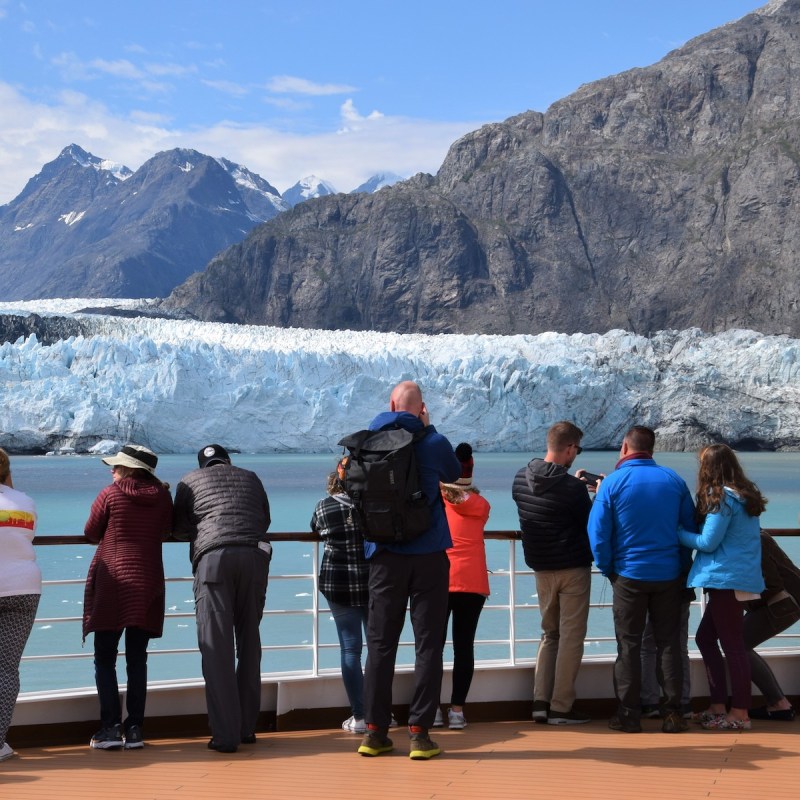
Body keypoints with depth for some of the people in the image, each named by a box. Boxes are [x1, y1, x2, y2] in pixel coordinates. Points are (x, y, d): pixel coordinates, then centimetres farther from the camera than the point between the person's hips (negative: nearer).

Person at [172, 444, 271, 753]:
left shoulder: (190, 480, 18)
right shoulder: (250, 478, 25)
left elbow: (179, 529, 16)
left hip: (213, 558, -3)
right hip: (254, 557, 3)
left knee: (217, 647, -3)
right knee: (249, 642, 13)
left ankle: (225, 735, -8)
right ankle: (246, 727, 18)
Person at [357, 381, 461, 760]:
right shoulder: (435, 442, -2)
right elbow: (454, 475, 18)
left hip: (385, 555, 2)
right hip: (428, 554, -2)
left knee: (380, 643, 8)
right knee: (428, 643, 2)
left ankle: (375, 731, 9)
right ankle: (419, 732, 0)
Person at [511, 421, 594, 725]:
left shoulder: (521, 479, -1)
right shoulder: (573, 488, -19)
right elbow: (591, 525, -7)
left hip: (541, 568, 6)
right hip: (573, 568, -6)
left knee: (549, 634, 17)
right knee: (571, 637, 2)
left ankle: (541, 702, 10)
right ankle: (561, 708, 3)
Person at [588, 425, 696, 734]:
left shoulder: (613, 483, -7)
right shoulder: (674, 480, 1)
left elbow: (597, 532, -10)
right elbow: (691, 528, 4)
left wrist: (607, 569, 3)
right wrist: (681, 565, 12)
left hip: (629, 576, -2)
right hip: (669, 576, 2)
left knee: (629, 645, 6)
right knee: (669, 643, 9)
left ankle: (629, 714, 7)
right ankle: (673, 713, 9)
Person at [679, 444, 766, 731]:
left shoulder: (722, 498, -13)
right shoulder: (744, 495, 14)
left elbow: (708, 542, -14)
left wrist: (678, 534, -1)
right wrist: (689, 531, 14)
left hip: (727, 579, -9)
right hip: (739, 577, 9)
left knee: (732, 644, -4)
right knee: (705, 638, 16)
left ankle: (740, 714, 1)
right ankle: (718, 707, 19)